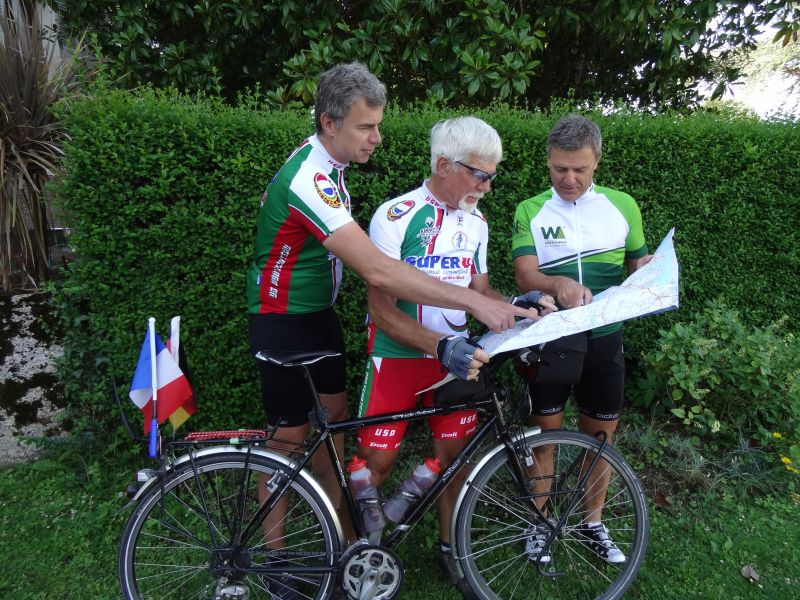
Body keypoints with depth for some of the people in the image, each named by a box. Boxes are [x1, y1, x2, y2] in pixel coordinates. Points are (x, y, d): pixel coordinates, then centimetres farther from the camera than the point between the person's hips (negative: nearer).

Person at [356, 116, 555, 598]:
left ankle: (450, 548, 32)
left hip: (455, 355, 5)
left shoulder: (476, 222, 4)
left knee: (455, 453, 10)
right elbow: (382, 309, -19)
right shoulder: (397, 215, -16)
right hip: (399, 356, -5)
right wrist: (441, 346, -29)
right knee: (378, 460, 0)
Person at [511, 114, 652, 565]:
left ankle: (593, 524, 33)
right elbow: (525, 274, -14)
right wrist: (559, 283, -35)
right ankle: (541, 522, 28)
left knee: (601, 435, 13)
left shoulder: (622, 205, 3)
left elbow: (640, 265, 10)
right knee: (545, 432, 9)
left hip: (604, 338, 2)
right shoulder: (530, 211, -2)